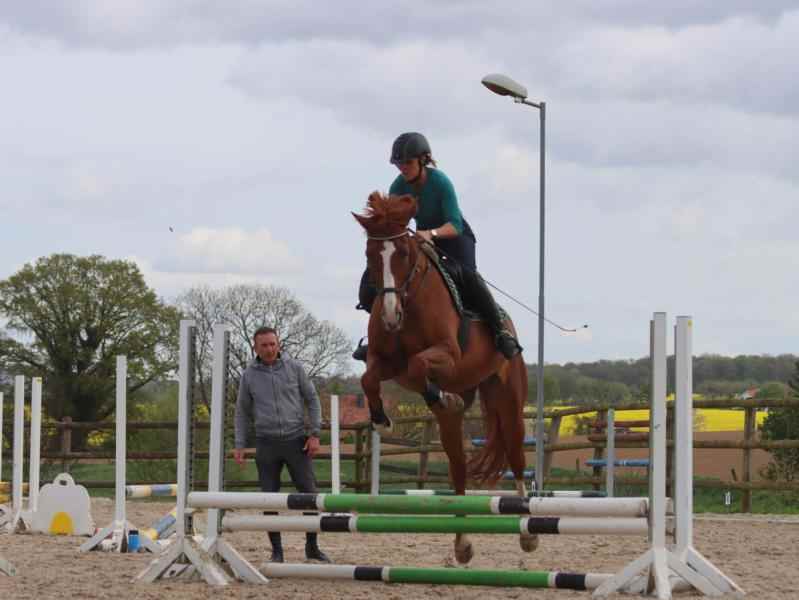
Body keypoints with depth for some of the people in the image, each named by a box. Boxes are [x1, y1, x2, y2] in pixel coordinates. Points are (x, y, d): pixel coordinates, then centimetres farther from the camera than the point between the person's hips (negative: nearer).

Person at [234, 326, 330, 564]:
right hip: (267, 444, 0)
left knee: (309, 493, -2)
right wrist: (239, 445, 3)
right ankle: (276, 551, 11)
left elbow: (312, 400, 5)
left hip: (296, 441, 0)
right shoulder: (249, 375, 3)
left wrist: (315, 434, -4)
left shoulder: (294, 368, 1)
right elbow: (243, 411, 10)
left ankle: (312, 547, 11)